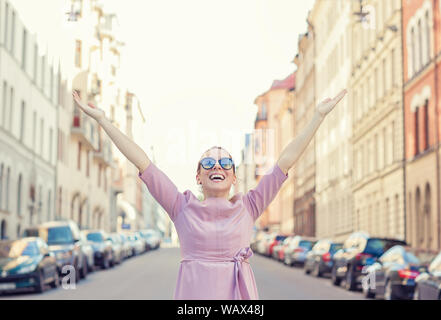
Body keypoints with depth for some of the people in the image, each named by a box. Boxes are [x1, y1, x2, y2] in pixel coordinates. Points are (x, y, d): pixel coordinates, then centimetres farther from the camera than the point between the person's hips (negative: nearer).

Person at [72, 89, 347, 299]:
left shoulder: (247, 208, 9)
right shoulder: (183, 208, 7)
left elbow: (285, 162, 9)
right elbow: (142, 163, 6)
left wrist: (319, 117, 9)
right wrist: (102, 119, 6)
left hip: (239, 292, 1)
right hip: (194, 292, -1)